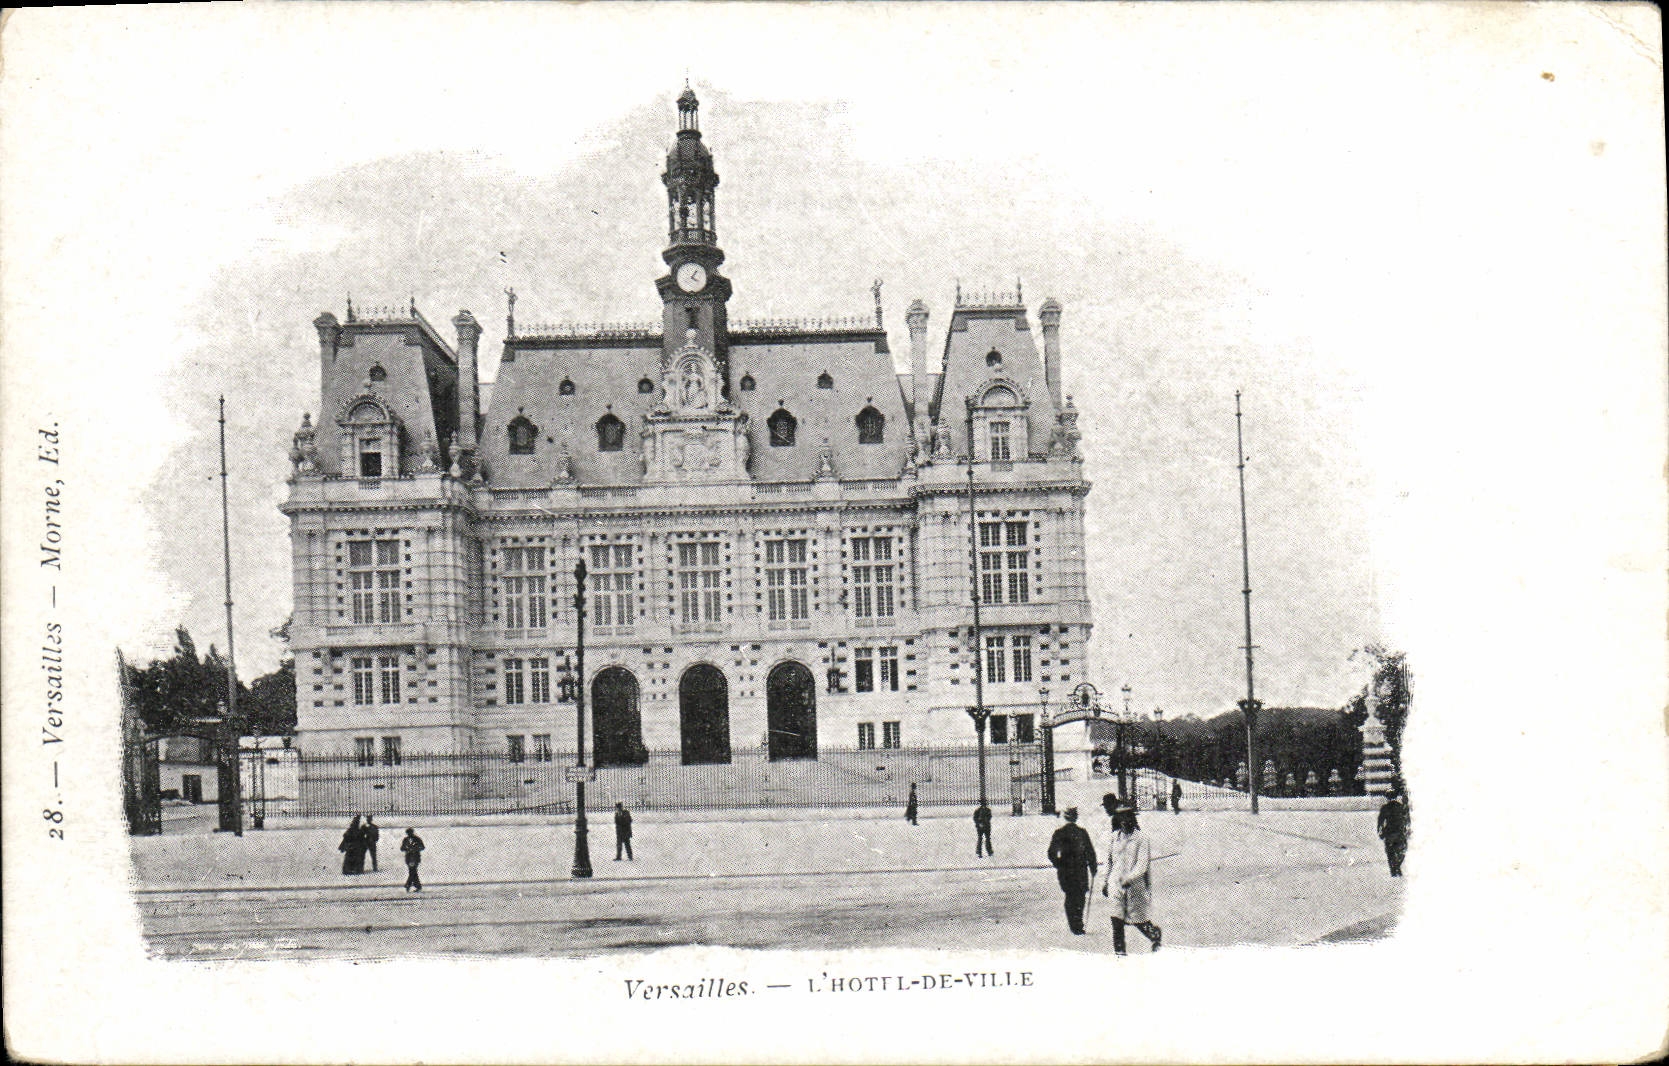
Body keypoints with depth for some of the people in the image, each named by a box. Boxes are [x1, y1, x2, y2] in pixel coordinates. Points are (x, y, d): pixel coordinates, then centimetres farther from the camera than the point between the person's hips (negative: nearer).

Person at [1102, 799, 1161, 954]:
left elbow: (1143, 863, -12)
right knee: (1117, 919, -6)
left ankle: (1155, 935, 35)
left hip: (1135, 884, -4)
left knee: (1139, 920, 5)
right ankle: (1119, 950, -1)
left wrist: (1129, 878, -24)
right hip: (1116, 883, 4)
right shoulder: (1114, 838, 9)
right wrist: (1106, 882, 22)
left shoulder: (1140, 838, -6)